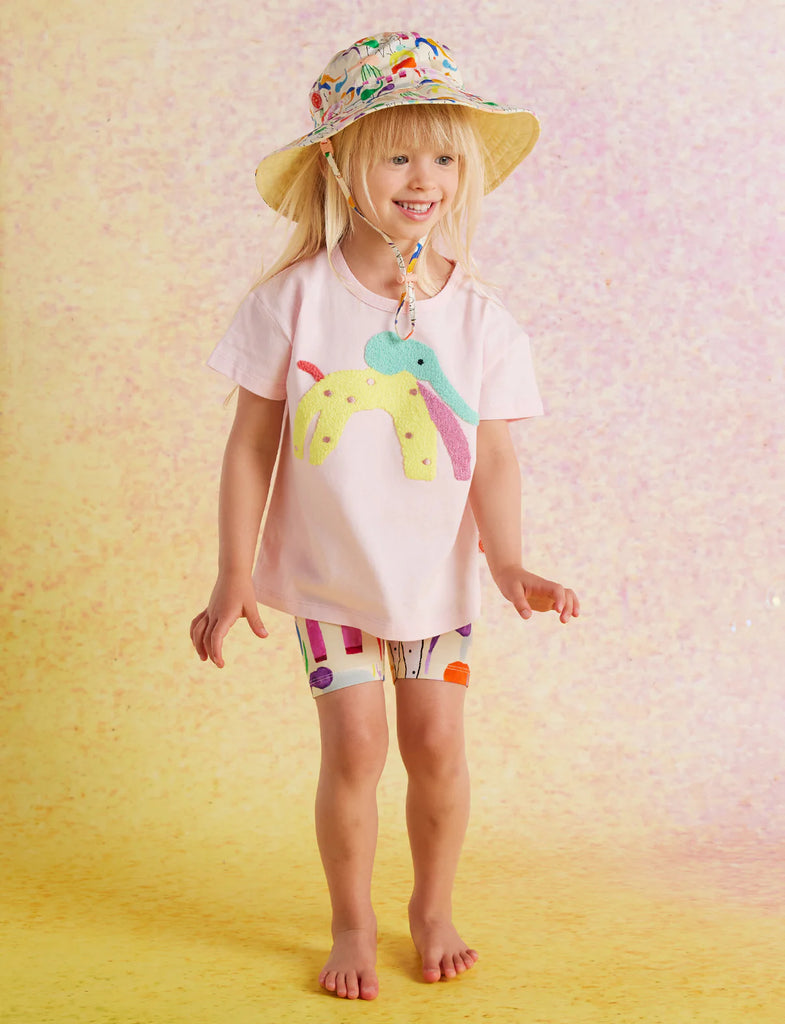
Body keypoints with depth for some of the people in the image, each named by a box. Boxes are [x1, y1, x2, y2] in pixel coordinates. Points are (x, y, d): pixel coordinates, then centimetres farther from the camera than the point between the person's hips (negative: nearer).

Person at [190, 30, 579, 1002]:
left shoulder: (480, 319, -7)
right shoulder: (293, 301, -11)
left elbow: (495, 457, -4)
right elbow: (252, 444, -7)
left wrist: (509, 564, -17)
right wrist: (235, 577, -6)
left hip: (436, 574, 2)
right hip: (329, 569, -1)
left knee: (436, 742, 5)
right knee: (354, 742, -2)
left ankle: (433, 908, 31)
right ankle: (351, 926, 21)